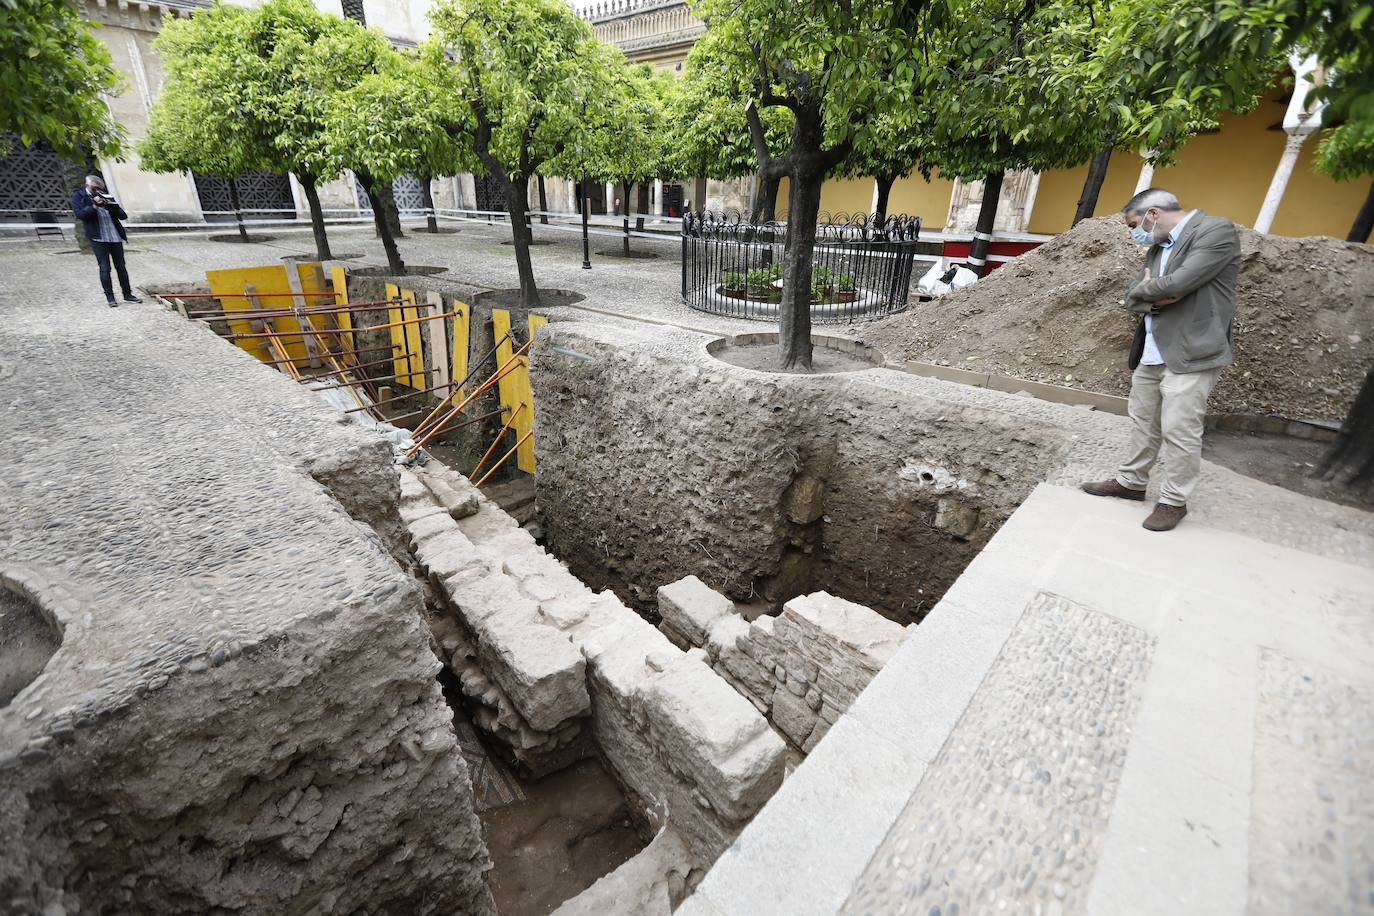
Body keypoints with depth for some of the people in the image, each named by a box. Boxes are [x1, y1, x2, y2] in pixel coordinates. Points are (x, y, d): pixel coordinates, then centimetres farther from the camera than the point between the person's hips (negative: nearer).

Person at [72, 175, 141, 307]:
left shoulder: (106, 196, 11)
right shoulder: (78, 196, 3)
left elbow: (123, 216, 7)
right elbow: (79, 214, -9)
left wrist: (112, 207, -13)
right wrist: (94, 206, -18)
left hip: (115, 236, 3)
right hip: (98, 238, -3)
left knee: (121, 267, 9)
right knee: (105, 268, -4)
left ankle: (127, 294, 18)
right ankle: (109, 297, 1)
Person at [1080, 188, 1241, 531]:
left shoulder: (1217, 230, -10)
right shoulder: (1158, 247, 14)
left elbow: (1176, 285, -21)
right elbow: (1132, 300, 10)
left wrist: (1145, 289, -3)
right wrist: (1156, 297, -10)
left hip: (1191, 355, -8)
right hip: (1150, 353, 8)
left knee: (1179, 431, -4)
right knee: (1144, 423, 15)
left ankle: (1174, 501, 8)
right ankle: (1130, 482, 26)